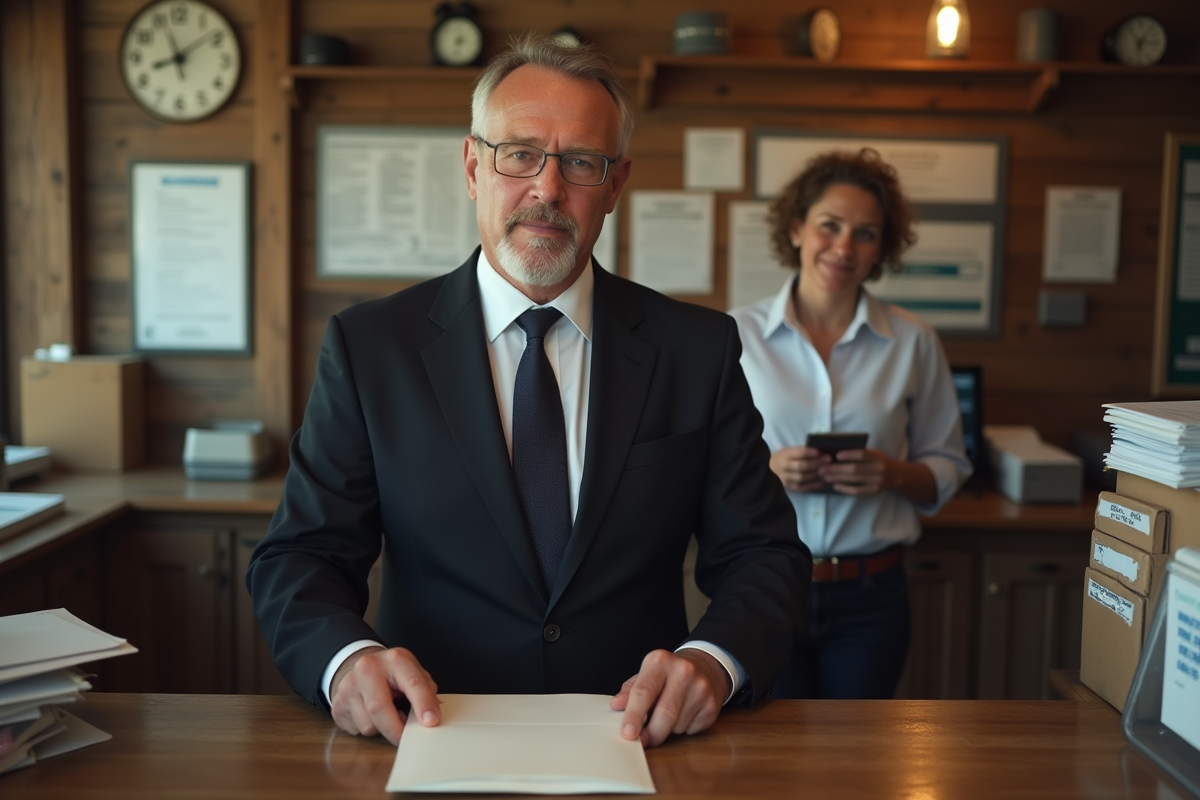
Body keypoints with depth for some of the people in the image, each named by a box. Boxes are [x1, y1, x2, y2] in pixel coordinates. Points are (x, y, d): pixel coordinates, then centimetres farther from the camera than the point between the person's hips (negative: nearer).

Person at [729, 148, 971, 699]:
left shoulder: (913, 342, 3)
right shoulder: (736, 335, 0)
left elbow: (947, 469, 7)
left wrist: (893, 474, -13)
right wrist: (765, 468, -16)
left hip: (869, 592, 1)